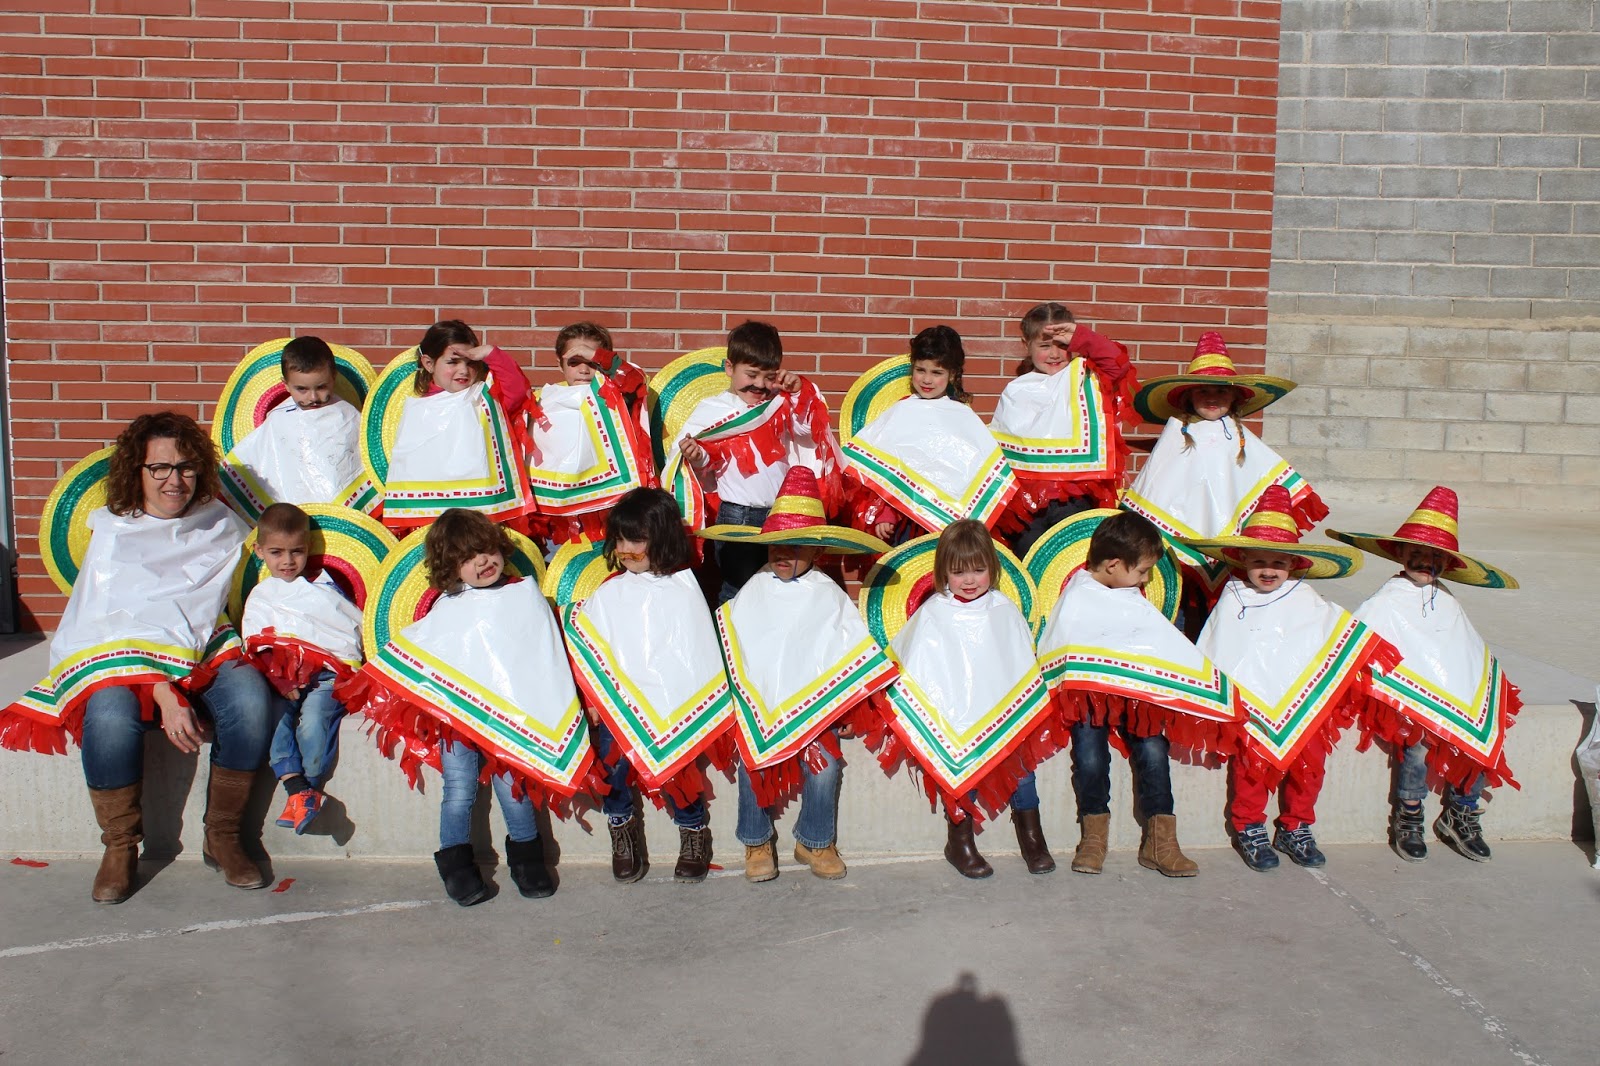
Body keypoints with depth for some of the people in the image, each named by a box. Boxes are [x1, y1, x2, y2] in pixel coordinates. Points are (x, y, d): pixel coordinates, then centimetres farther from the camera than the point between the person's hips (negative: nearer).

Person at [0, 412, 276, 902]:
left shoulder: (220, 523, 10)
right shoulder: (113, 531, 1)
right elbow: (119, 622, -9)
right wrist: (164, 695, -25)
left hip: (204, 651, 2)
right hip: (122, 654, -2)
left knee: (250, 697, -30)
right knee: (110, 714, -35)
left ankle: (222, 837, -13)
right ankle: (120, 847, -12)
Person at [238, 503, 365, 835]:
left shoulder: (323, 586, 18)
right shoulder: (259, 597, 21)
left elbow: (357, 624, 13)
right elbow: (255, 648, 9)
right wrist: (280, 680, -9)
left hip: (331, 673, -2)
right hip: (282, 678, 2)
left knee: (312, 718, -31)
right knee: (274, 716, -29)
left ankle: (312, 788, -21)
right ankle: (296, 789, -33)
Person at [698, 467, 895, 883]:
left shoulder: (829, 595, 2)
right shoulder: (752, 591, 4)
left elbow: (852, 658, 2)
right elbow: (732, 652, 6)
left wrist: (833, 708, -8)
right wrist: (747, 705, -5)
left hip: (814, 707, 0)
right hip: (757, 707, 1)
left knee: (825, 766, -21)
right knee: (750, 762, -22)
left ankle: (815, 841, 6)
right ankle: (757, 843, 3)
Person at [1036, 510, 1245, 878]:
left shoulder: (1136, 601, 15)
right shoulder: (1075, 598, -3)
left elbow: (1168, 645, 18)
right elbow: (1052, 650, -4)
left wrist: (1208, 679, 10)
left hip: (1138, 694, 4)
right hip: (1088, 696, -4)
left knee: (1153, 751, -14)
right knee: (1090, 758, -19)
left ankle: (1160, 841, -9)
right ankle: (1094, 835, 0)